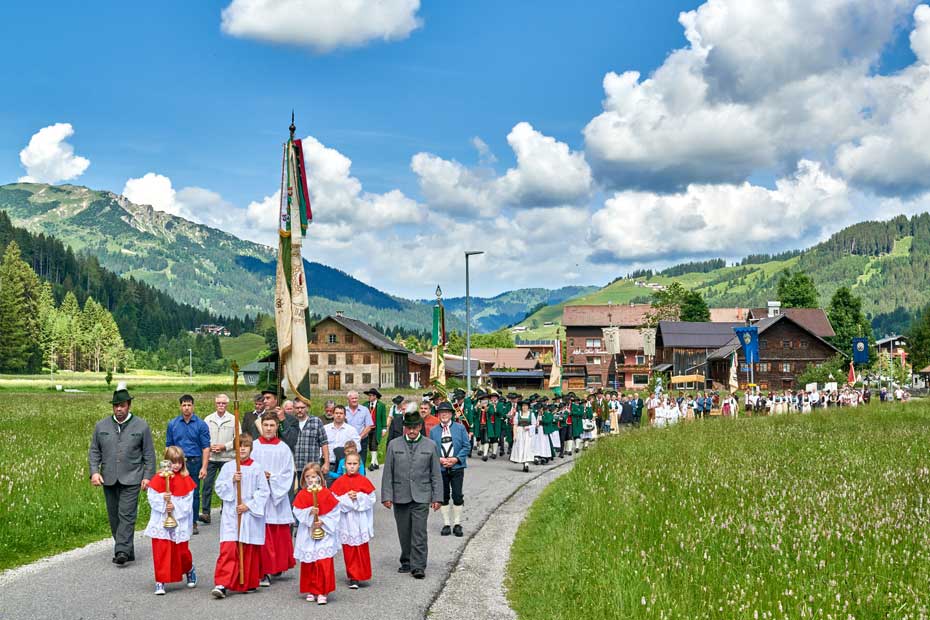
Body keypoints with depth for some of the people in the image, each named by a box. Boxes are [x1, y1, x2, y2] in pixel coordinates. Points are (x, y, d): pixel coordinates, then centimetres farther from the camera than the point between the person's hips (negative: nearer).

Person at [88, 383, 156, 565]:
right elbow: (94, 451, 9)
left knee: (126, 515, -12)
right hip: (109, 479, 4)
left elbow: (149, 454, 3)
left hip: (131, 479, -4)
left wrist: (147, 476, -4)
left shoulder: (141, 426, 1)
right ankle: (127, 551, 17)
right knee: (114, 516, 8)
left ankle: (122, 551, -14)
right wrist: (94, 471, -5)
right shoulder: (101, 426, 8)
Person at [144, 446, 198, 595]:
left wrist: (175, 506, -17)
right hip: (161, 522, 0)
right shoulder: (158, 478, -1)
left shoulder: (186, 480, 1)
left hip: (180, 522, 1)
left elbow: (188, 501, -4)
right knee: (161, 552, -2)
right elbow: (151, 496, -4)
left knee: (181, 550, 8)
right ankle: (160, 582, 5)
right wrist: (162, 498, -21)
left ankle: (190, 570, 36)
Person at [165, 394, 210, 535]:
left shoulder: (201, 425, 0)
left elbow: (206, 448, -2)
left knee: (194, 494, 4)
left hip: (194, 462, -1)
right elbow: (168, 446, 11)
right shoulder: (172, 424, 7)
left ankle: (193, 522, 13)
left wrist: (204, 467, -10)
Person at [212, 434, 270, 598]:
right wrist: (232, 481, -13)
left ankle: (249, 583, 21)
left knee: (250, 551, 6)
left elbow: (264, 491, -3)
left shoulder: (256, 469, -1)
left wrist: (249, 505, -11)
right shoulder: (227, 467, 4)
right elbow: (219, 488, 4)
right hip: (231, 515, 0)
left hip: (251, 515, 0)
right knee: (228, 549, -11)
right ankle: (221, 584, -12)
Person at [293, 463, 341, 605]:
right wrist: (309, 512, -21)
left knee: (324, 563, -7)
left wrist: (323, 521, -13)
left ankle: (322, 593, -4)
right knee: (308, 564, 7)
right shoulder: (301, 495, 3)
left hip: (324, 533, -2)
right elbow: (298, 513, -5)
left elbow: (335, 513, -2)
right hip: (307, 534, 2)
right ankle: (311, 591, 19)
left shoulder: (327, 494, -2)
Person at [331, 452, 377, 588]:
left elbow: (372, 499, -2)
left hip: (361, 521, 0)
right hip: (346, 520, 0)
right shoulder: (339, 482, 0)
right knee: (349, 549, 3)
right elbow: (334, 501, -4)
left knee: (362, 549, 2)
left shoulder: (364, 481, 2)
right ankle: (353, 577, 11)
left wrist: (358, 496, -15)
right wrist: (347, 497, -17)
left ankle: (361, 575, 10)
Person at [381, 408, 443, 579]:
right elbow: (388, 473, 5)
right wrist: (387, 496, -1)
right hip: (400, 496, 1)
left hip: (421, 496, -1)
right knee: (404, 532, 8)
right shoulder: (394, 445, 5)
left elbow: (436, 474, 6)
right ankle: (406, 562, 22)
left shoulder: (430, 445, 5)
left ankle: (418, 566, -5)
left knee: (419, 532, -8)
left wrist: (437, 497, 2)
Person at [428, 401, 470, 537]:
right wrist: (440, 459, -11)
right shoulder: (433, 431, 5)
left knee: (457, 496, 0)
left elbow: (467, 446, 0)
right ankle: (446, 524, 17)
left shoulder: (460, 428, 2)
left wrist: (456, 459, -12)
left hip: (457, 467, -1)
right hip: (440, 468, 1)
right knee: (443, 496, 7)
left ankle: (457, 524, 11)